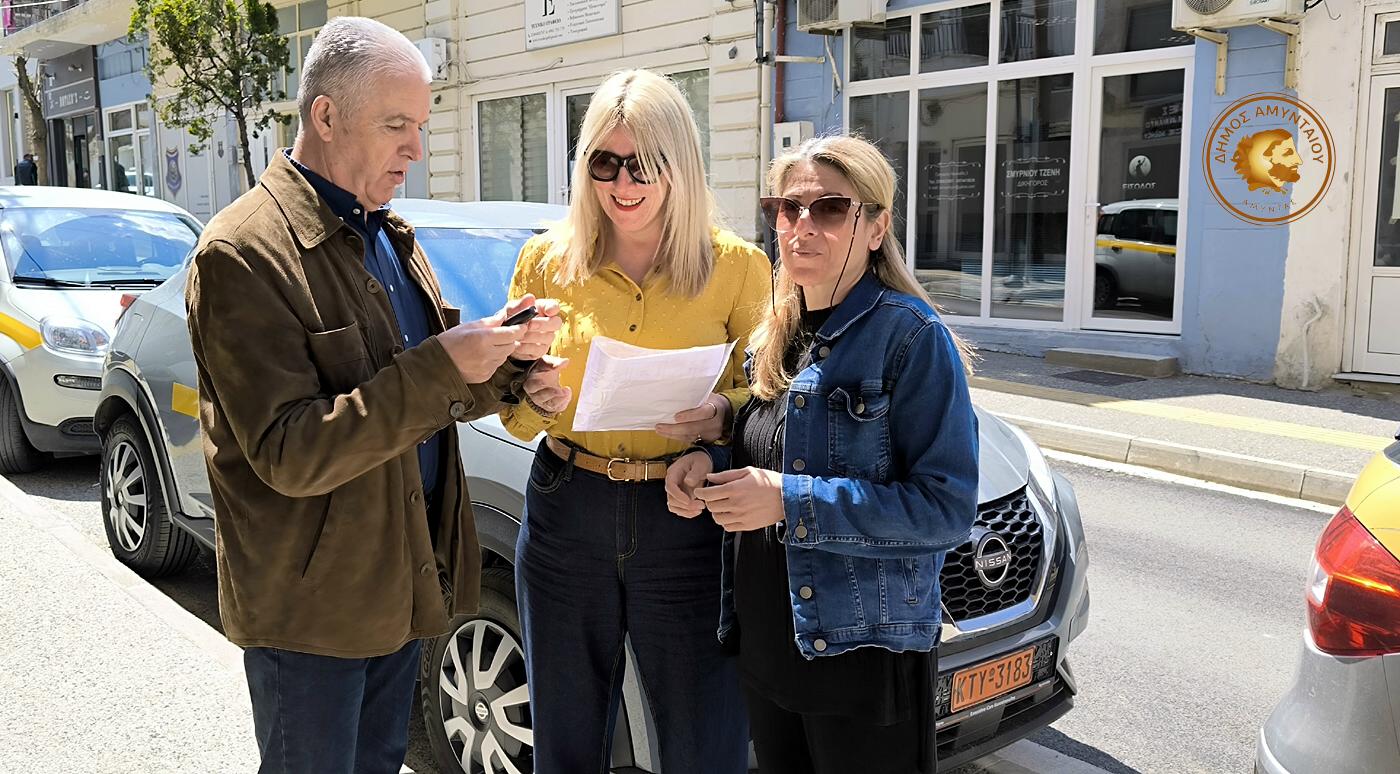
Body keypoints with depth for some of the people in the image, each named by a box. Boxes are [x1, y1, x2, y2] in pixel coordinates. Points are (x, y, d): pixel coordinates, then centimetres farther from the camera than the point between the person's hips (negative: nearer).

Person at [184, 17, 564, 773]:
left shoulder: (389, 235, 7)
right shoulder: (242, 254, -20)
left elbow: (433, 399, 11)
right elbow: (289, 457, -25)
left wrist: (508, 355, -9)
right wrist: (441, 367, -29)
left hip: (400, 582, 8)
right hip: (310, 604, -8)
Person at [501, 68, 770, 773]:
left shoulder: (737, 266, -4)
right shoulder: (547, 260, 2)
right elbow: (515, 418, 8)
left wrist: (720, 415, -21)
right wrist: (535, 402, -14)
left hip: (689, 527, -2)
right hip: (565, 522, 2)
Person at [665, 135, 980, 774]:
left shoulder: (911, 337, -15)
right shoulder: (774, 337, 8)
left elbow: (946, 507, -20)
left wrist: (790, 500, -25)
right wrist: (712, 464, -4)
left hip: (864, 660, -7)